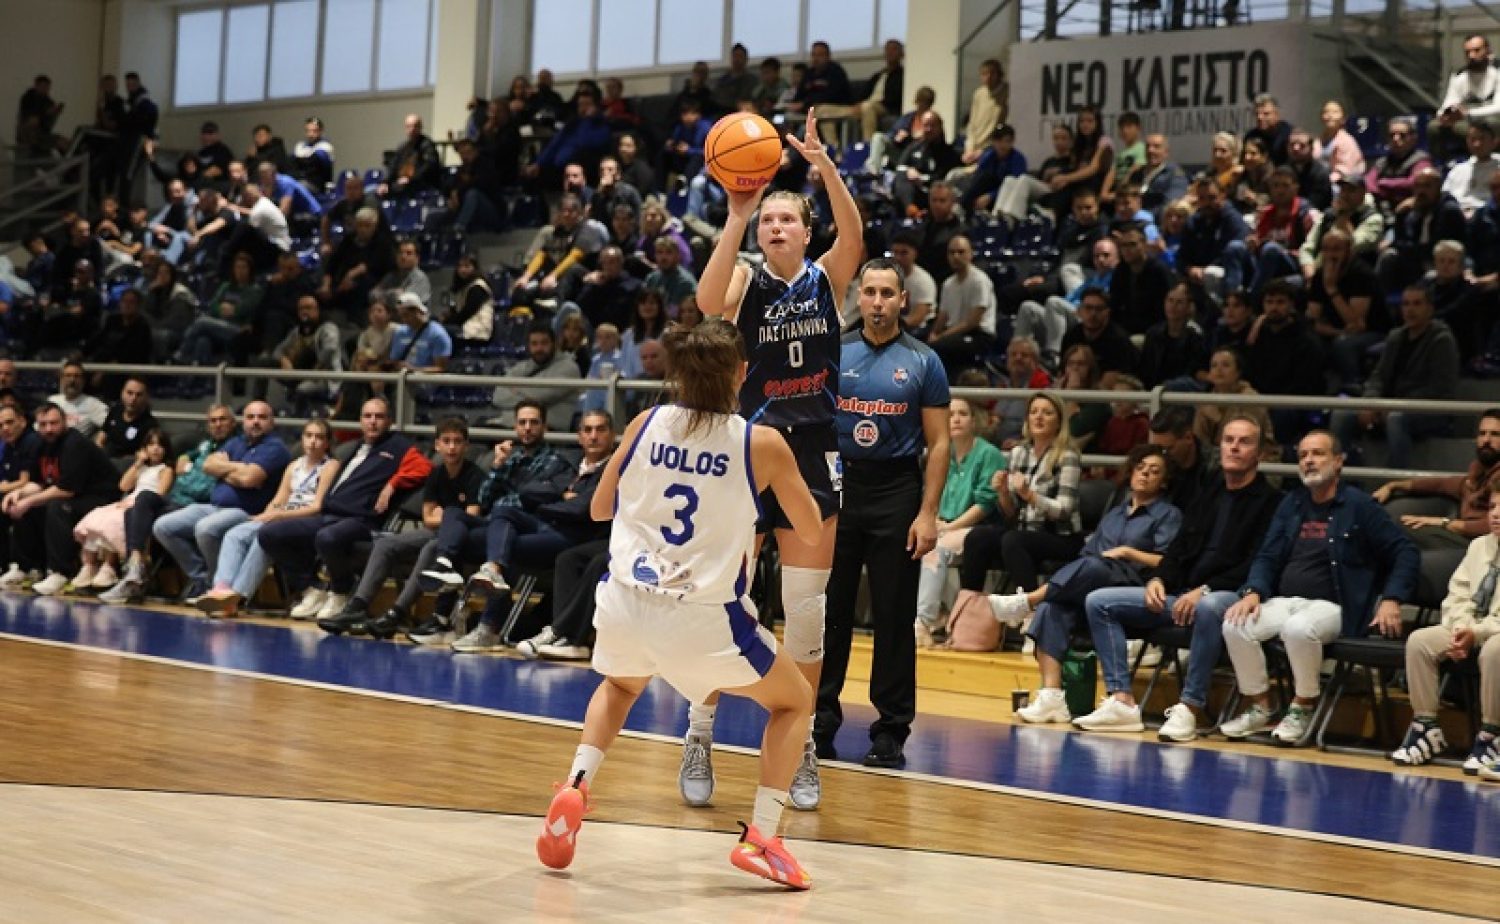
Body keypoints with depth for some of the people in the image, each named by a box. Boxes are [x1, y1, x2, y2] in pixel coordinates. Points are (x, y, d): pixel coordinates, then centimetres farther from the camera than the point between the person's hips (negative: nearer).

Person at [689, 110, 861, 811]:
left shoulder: (827, 279, 4)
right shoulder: (745, 283, 0)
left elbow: (854, 234, -17)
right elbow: (708, 302, -24)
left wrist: (823, 164, -31)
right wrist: (735, 216, -31)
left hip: (813, 455, 2)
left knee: (807, 608, 5)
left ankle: (799, 745, 16)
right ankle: (699, 738, 11)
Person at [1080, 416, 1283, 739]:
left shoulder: (1271, 502, -1)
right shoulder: (1208, 497, 22)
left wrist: (1206, 590, -20)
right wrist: (1158, 580, 0)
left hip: (1228, 595, -8)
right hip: (1181, 595, 8)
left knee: (1208, 609, -44)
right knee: (1098, 601, -3)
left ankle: (1189, 708, -35)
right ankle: (1122, 701, -13)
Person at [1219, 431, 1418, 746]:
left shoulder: (1359, 505, 2)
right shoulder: (1291, 504, 17)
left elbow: (1404, 552, 1)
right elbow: (1267, 557, 16)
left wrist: (1391, 600, -12)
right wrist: (1252, 592, -4)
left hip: (1331, 606, -5)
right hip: (1283, 601, 5)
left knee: (1298, 628, -38)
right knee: (1235, 625, -23)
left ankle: (1303, 707, -14)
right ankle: (1259, 706, -5)